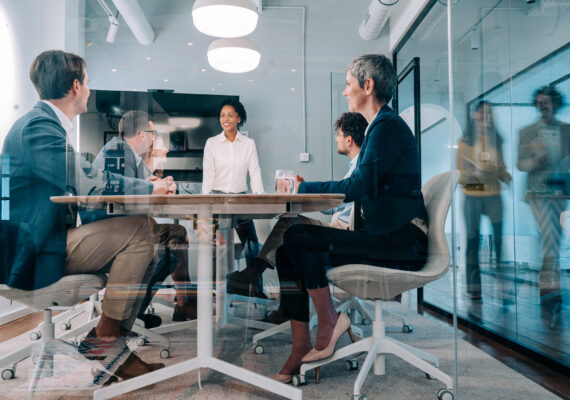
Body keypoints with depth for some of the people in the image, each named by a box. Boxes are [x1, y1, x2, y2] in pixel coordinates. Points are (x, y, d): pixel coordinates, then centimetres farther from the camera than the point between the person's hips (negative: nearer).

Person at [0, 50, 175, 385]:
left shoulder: (44, 122, 17)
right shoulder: (39, 125, -16)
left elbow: (86, 177, 18)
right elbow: (86, 185, -25)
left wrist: (147, 185, 7)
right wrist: (150, 189, -13)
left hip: (45, 239, 10)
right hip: (35, 253, -10)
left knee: (144, 242, 6)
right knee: (139, 230, -20)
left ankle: (113, 344, 4)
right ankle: (105, 336, -7)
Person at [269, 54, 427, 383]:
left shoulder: (388, 127, -10)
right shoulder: (378, 128, 21)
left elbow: (359, 187, -21)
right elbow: (362, 190, 18)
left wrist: (304, 189, -9)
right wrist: (308, 188, 10)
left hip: (399, 242, -10)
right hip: (381, 236, 10)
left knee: (299, 238, -22)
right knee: (287, 246, -1)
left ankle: (330, 322, -4)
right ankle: (301, 349, -1)